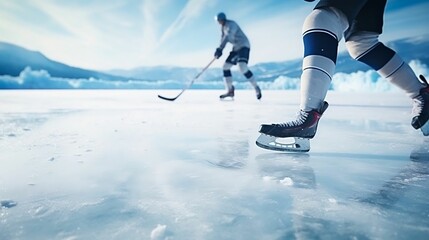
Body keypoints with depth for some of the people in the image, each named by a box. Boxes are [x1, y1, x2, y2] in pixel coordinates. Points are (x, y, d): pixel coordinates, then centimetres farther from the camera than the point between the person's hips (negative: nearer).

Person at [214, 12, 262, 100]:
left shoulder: (231, 25, -17)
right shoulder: (224, 27, 11)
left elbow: (227, 37, -29)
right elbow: (223, 39, 13)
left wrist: (219, 49, -32)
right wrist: (219, 51, -3)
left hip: (244, 46, -10)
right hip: (236, 48, 10)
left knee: (242, 67, -28)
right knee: (226, 66, 3)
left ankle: (256, 88, -14)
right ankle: (230, 91, 9)